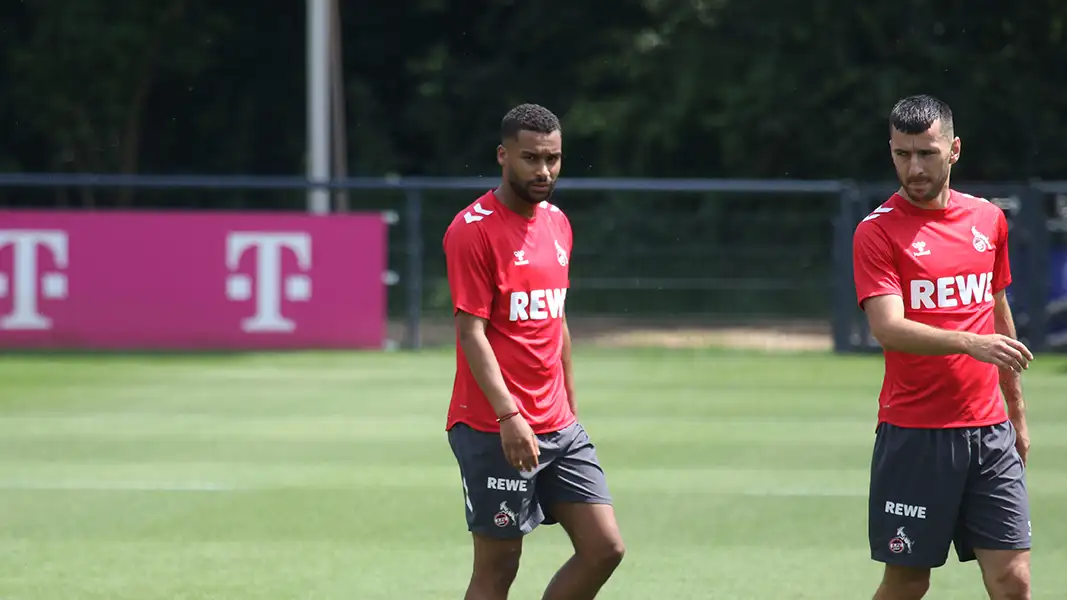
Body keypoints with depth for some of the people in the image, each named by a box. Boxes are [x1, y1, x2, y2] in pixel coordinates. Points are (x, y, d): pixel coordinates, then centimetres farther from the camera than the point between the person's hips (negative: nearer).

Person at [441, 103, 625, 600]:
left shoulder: (558, 224, 13)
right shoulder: (473, 230, -11)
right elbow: (470, 331, -17)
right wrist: (508, 414, -25)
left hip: (559, 428, 8)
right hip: (496, 431, -7)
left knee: (604, 547, 1)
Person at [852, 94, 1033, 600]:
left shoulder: (989, 220, 11)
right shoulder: (878, 231, -6)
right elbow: (888, 328, -18)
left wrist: (1017, 411, 24)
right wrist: (969, 342, -32)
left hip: (989, 430, 4)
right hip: (913, 435, -4)